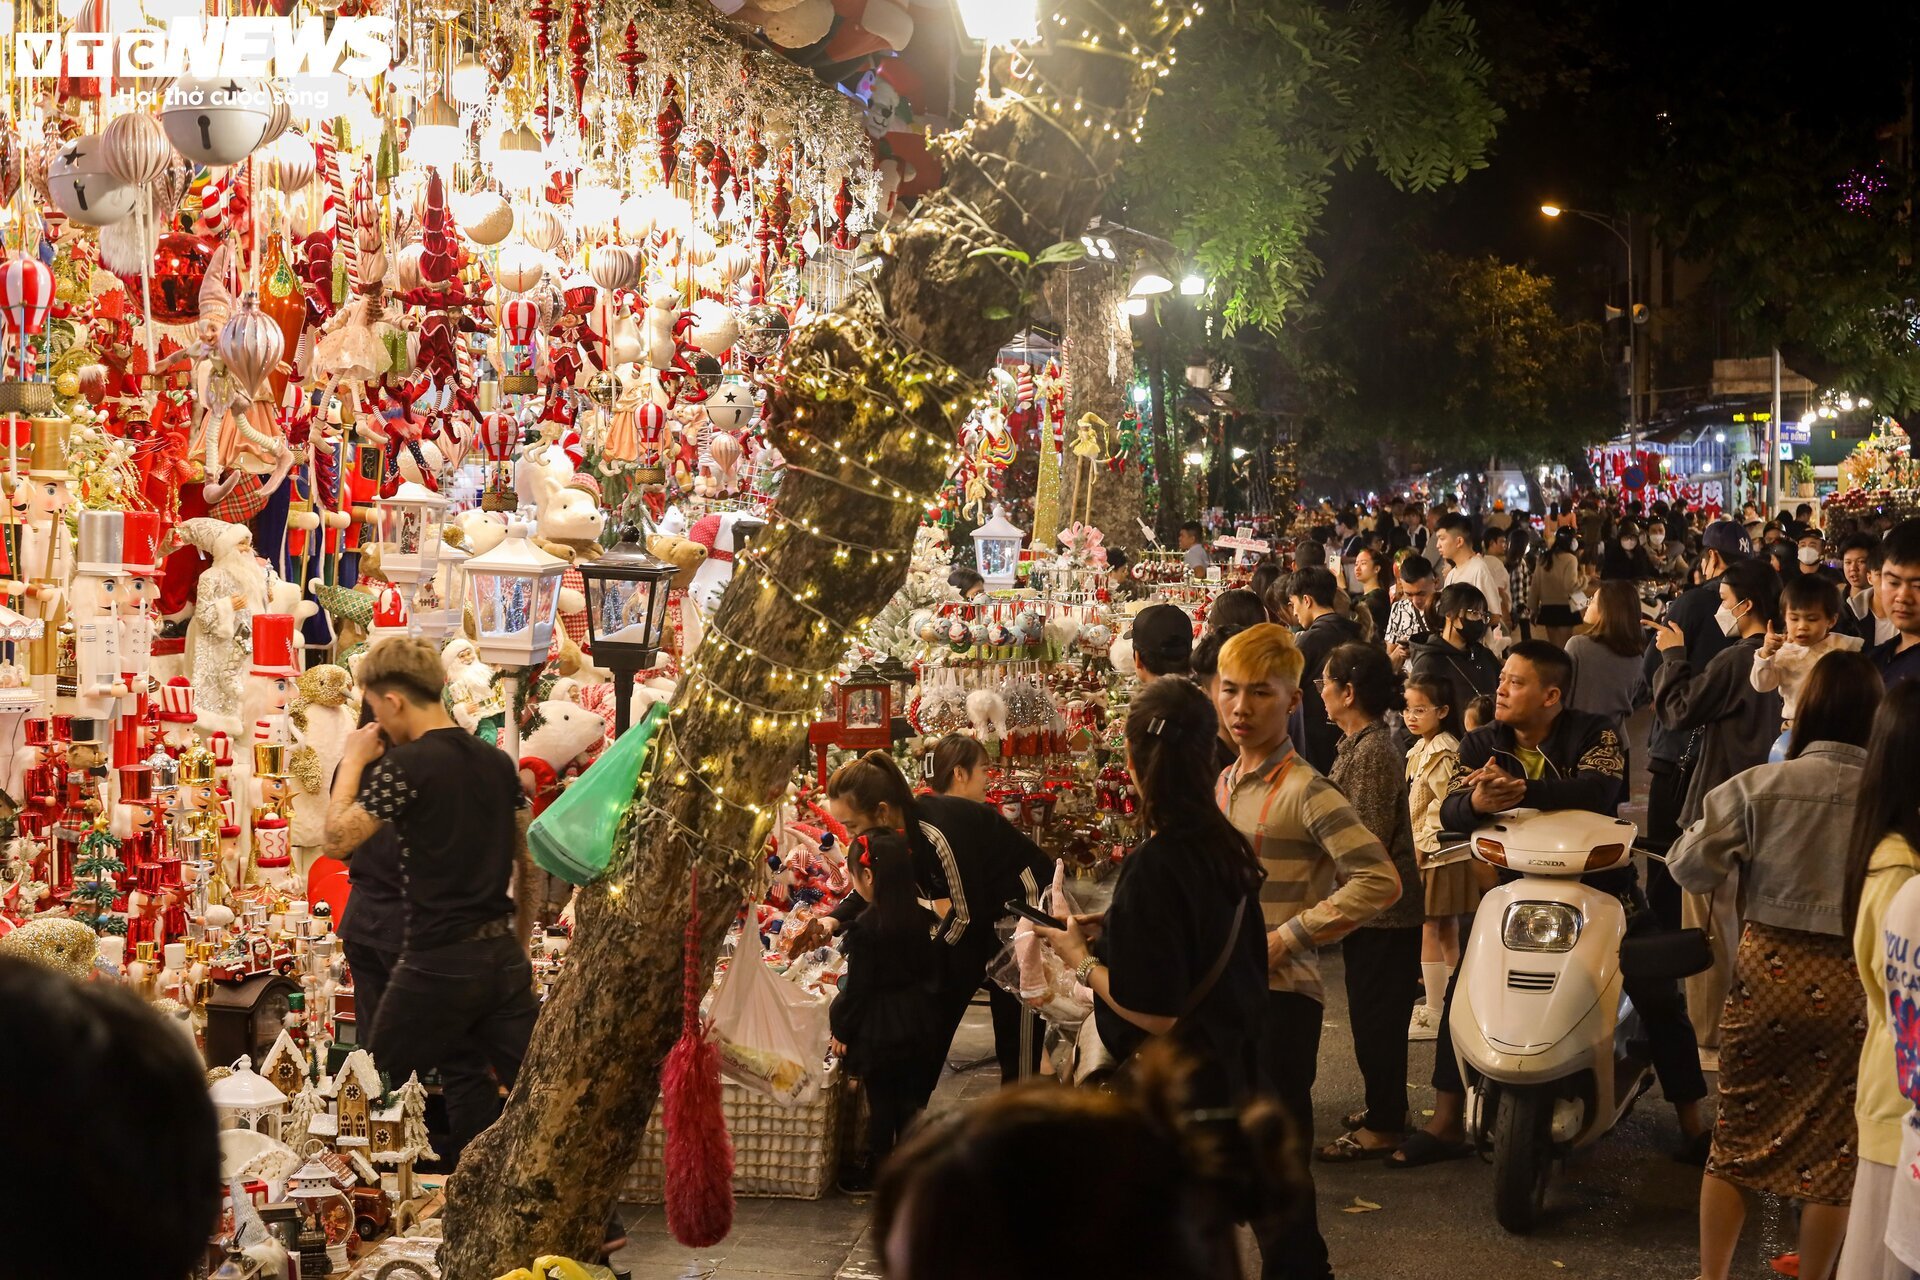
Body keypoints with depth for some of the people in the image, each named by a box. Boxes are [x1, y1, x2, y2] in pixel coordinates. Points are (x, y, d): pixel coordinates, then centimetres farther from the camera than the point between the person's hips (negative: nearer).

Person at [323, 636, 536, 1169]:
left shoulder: (406, 765, -12)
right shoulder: (498, 761, 10)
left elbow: (338, 839, -11)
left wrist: (353, 760, 1)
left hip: (438, 961, -6)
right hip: (505, 955, 6)